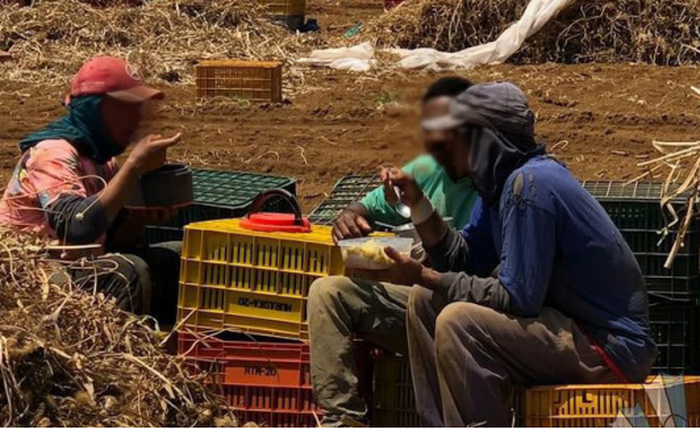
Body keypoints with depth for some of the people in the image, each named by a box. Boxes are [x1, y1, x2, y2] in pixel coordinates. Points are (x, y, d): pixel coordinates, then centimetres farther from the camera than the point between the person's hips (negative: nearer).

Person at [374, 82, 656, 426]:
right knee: (425, 301, 11)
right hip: (570, 324, 10)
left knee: (458, 322, -27)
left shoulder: (529, 185, -22)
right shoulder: (500, 180, 7)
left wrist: (423, 276, -19)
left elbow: (517, 298, -24)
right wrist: (417, 202, 2)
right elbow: (463, 260, 12)